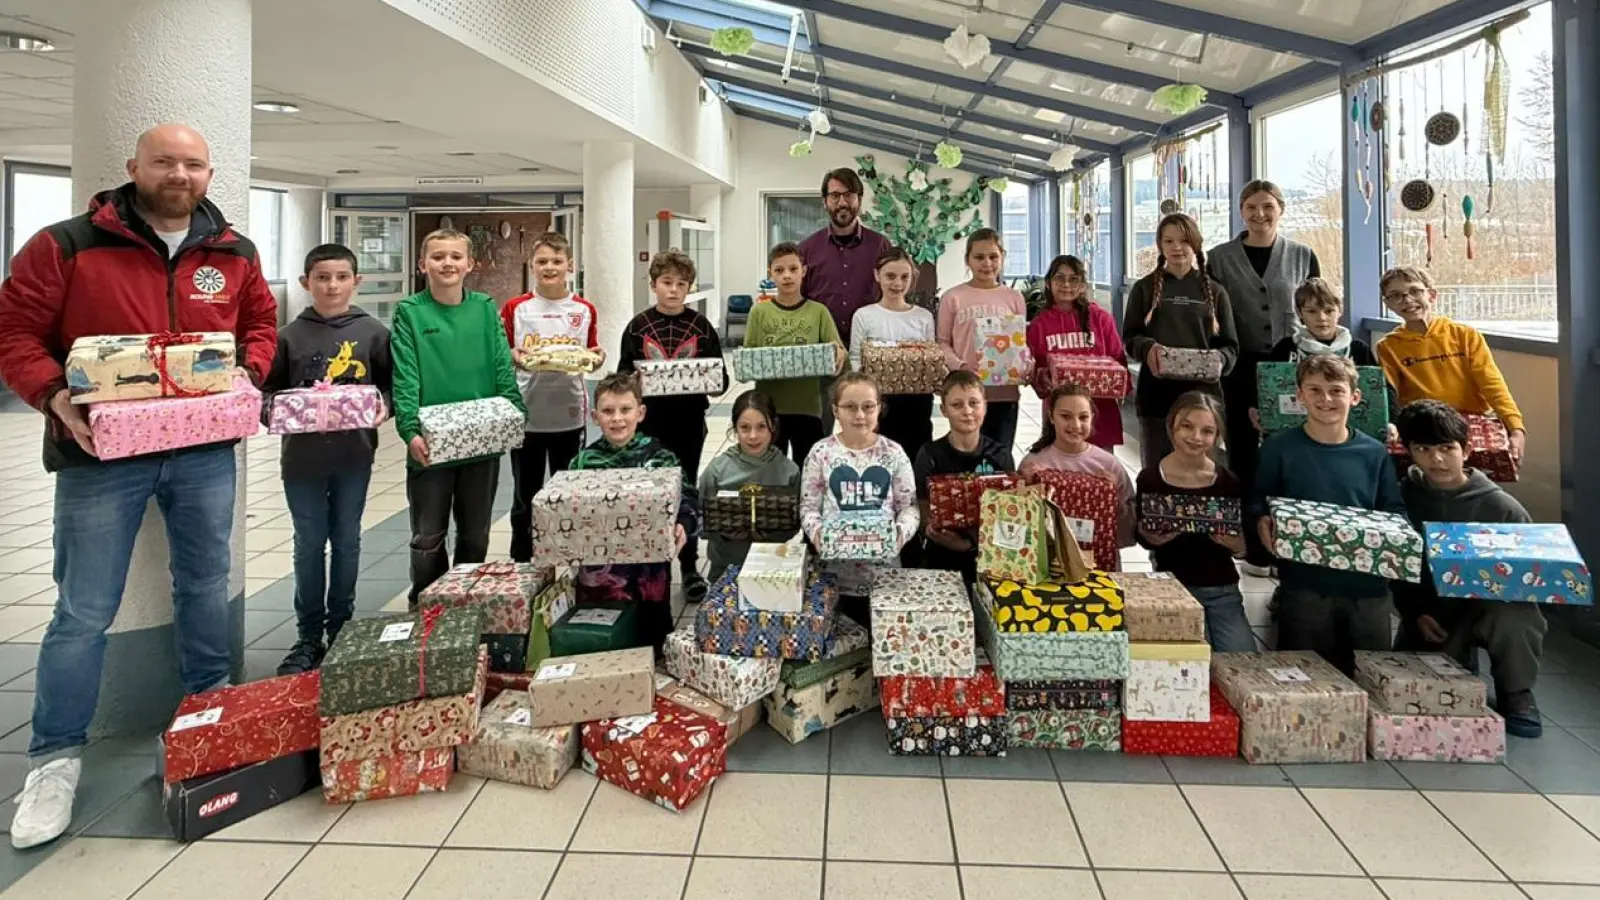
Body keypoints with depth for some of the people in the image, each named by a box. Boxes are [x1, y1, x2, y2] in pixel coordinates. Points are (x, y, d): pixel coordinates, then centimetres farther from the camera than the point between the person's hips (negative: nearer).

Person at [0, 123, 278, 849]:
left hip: (205, 451, 4)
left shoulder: (234, 254, 6)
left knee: (206, 586, 16)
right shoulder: (66, 246, -5)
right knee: (84, 612, 2)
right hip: (101, 453, -3)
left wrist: (248, 372, -4)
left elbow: (260, 324, 16)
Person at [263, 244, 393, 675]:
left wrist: (382, 406, -15)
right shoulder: (290, 336, 0)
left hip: (354, 456, 0)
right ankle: (309, 636, 21)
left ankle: (341, 630, 26)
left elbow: (391, 384, 5)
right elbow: (269, 390, 4)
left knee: (346, 542, 12)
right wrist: (273, 411, -16)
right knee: (309, 546, 9)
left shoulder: (373, 333, 0)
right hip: (302, 457, 0)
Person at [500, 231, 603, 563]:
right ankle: (521, 561, 23)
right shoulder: (515, 308, -1)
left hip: (570, 415, 1)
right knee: (525, 495, 9)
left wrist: (597, 357, -11)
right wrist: (514, 356, -19)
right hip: (527, 415, -1)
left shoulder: (585, 310, 4)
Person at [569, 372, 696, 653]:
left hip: (649, 570, -1)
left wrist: (682, 527, -26)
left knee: (649, 645, 12)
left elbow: (687, 502, -6)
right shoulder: (583, 462, 1)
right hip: (597, 573, 1)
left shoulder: (660, 457, -3)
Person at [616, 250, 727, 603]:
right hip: (649, 422, 0)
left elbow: (721, 379, 2)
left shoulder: (701, 326, 1)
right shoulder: (638, 326, 1)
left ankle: (690, 567, 20)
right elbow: (623, 375, 1)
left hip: (689, 422, 0)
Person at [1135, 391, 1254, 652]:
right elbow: (1142, 536, 2)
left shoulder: (1229, 482, -2)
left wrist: (1236, 544, -20)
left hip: (1223, 590, 3)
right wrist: (1151, 538, -21)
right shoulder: (1150, 479, -8)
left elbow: (1245, 547, 3)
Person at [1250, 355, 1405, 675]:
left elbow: (1395, 512, 11)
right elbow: (1257, 502, 0)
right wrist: (1262, 522, -20)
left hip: (1368, 586, 3)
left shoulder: (1374, 454, 7)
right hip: (1304, 586, -3)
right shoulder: (1279, 448, -1)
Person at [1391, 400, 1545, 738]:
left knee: (1515, 615, -36)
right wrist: (1416, 615, -11)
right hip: (1428, 612, 2)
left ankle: (1515, 694, -6)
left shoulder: (1501, 507, -7)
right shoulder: (1402, 498, -2)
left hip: (1493, 605, -1)